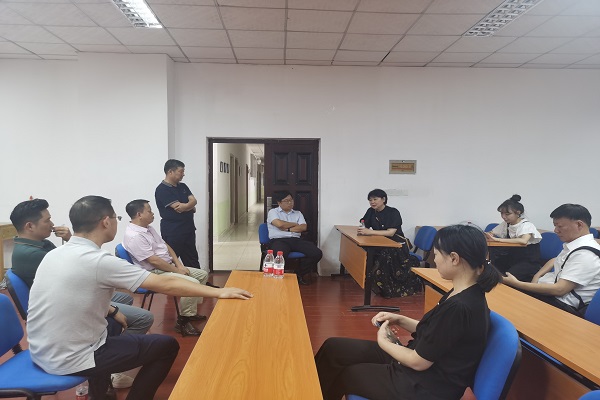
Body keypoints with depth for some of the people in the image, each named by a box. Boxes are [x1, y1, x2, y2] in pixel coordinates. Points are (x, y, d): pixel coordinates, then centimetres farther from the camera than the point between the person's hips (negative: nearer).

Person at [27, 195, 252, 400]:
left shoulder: (54, 255, 1)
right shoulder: (98, 261, -22)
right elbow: (165, 285, -22)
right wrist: (218, 292, -17)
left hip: (42, 354, 8)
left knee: (112, 326, 32)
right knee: (167, 346, 2)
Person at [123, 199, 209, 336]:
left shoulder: (148, 228, 11)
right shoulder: (134, 236, -21)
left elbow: (166, 246, 15)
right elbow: (154, 260, -23)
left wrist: (179, 264, 2)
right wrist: (177, 270, -15)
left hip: (170, 267, 11)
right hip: (156, 273, -11)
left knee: (203, 275, 8)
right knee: (192, 283, -26)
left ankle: (190, 311, 15)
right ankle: (183, 321, -10)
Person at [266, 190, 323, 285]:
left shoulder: (298, 213, 23)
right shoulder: (273, 212, 10)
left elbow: (303, 227, 6)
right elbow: (280, 224, -10)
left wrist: (288, 229, -4)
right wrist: (294, 224, 5)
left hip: (296, 240, 5)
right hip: (278, 240, -4)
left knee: (317, 253, -18)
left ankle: (299, 274, 2)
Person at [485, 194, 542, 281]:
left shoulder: (527, 225, -16)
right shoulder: (506, 224, 5)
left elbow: (523, 241, -38)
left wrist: (497, 239, -39)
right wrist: (486, 235, -18)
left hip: (529, 262, -6)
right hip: (512, 259, 6)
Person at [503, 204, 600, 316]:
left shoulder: (586, 254, -22)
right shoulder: (573, 244, 6)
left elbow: (559, 290, -26)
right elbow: (555, 261, 25)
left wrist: (517, 284, -24)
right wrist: (537, 276, 4)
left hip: (561, 304, -9)